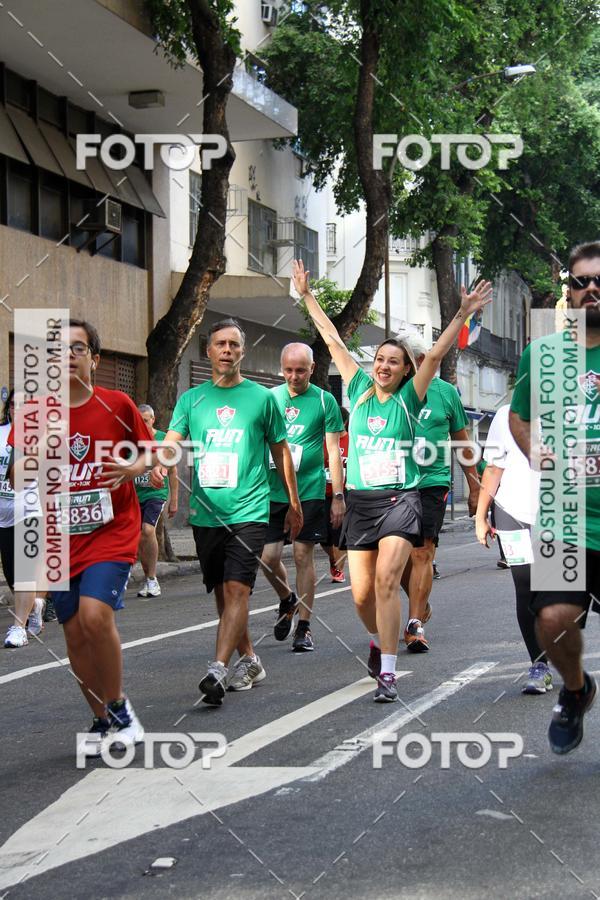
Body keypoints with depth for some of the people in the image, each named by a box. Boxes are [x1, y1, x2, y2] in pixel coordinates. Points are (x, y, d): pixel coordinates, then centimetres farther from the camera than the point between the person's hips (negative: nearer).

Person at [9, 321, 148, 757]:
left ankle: (119, 705, -1)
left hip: (112, 529, -3)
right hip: (62, 537, 3)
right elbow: (17, 477, 5)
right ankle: (103, 721, 24)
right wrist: (25, 466, -18)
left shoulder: (117, 404, -4)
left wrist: (133, 468, -15)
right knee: (75, 632, 6)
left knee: (95, 614, -23)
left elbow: (149, 452, 7)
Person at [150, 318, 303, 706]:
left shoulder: (261, 397, 5)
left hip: (249, 511, -4)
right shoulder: (192, 398, 10)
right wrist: (160, 464, -24)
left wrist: (294, 504, 14)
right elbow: (172, 441, -1)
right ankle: (249, 661, 26)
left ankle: (218, 669, -23)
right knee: (222, 592, 11)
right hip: (206, 512, 4)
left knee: (236, 589, -16)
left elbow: (281, 452, 12)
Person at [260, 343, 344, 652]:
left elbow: (333, 450, 1)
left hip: (309, 491, -2)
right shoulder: (269, 398, 7)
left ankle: (303, 627, 7)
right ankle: (287, 599, 29)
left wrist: (338, 496, -4)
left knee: (303, 556, -2)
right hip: (272, 490, 2)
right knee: (268, 557, -1)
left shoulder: (324, 401, 0)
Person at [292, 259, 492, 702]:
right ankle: (378, 642, 36)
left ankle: (388, 673, -17)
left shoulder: (409, 399, 2)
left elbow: (435, 355, -8)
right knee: (362, 592, 5)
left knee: (386, 580, -18)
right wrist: (308, 296, 13)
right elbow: (334, 341, 10)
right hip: (361, 500, 3)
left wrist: (463, 314, -18)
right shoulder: (360, 392, 8)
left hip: (400, 499, -3)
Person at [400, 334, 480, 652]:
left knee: (422, 553, -12)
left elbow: (462, 443, 12)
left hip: (431, 483, -2)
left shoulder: (445, 392, 3)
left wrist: (474, 488, 13)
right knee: (399, 555, 7)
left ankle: (415, 625, -12)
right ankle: (421, 606, 32)